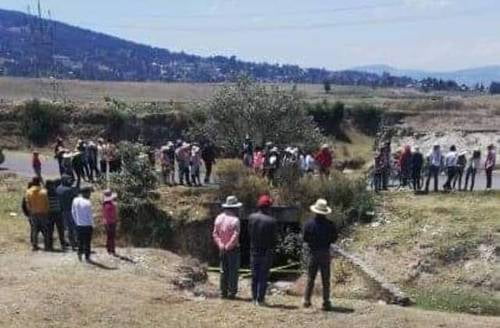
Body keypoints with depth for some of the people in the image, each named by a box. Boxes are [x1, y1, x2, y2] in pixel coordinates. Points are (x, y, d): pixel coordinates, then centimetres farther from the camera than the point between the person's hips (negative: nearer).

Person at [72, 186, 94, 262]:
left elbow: (73, 212, 8)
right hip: (87, 225, -5)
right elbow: (90, 215, -14)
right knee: (87, 241, 6)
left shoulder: (75, 200, -1)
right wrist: (92, 225, 0)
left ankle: (79, 253, 15)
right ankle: (87, 257, 12)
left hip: (79, 225, 5)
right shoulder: (87, 203, -19)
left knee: (80, 240, 20)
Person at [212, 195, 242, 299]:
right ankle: (231, 292, 3)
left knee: (223, 271, 13)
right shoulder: (235, 219, -15)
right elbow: (235, 236, -21)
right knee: (233, 271, 3)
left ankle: (223, 292, 15)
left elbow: (215, 234, 0)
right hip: (233, 249, -5)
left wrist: (221, 245, -4)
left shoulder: (219, 218, 3)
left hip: (222, 249, 5)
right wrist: (228, 246, -12)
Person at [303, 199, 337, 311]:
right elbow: (333, 239, -2)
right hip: (325, 253, 0)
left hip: (313, 253, 0)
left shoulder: (309, 224, -9)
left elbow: (305, 239, -5)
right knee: (326, 280, 7)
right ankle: (326, 303, 8)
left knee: (310, 278, 11)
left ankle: (306, 301, 13)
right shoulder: (330, 225, -8)